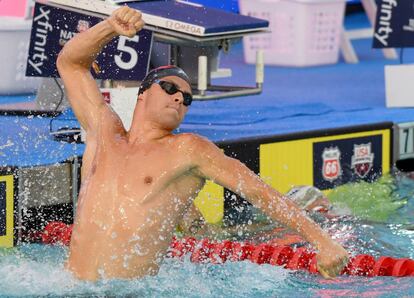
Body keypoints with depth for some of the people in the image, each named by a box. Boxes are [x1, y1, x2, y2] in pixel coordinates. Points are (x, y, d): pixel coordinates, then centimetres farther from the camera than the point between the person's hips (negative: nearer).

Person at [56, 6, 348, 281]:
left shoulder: (187, 150, 3)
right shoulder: (104, 131, 15)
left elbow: (257, 190, 0)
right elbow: (70, 62, 20)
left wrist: (320, 239, -6)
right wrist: (112, 26, 5)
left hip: (132, 290, -3)